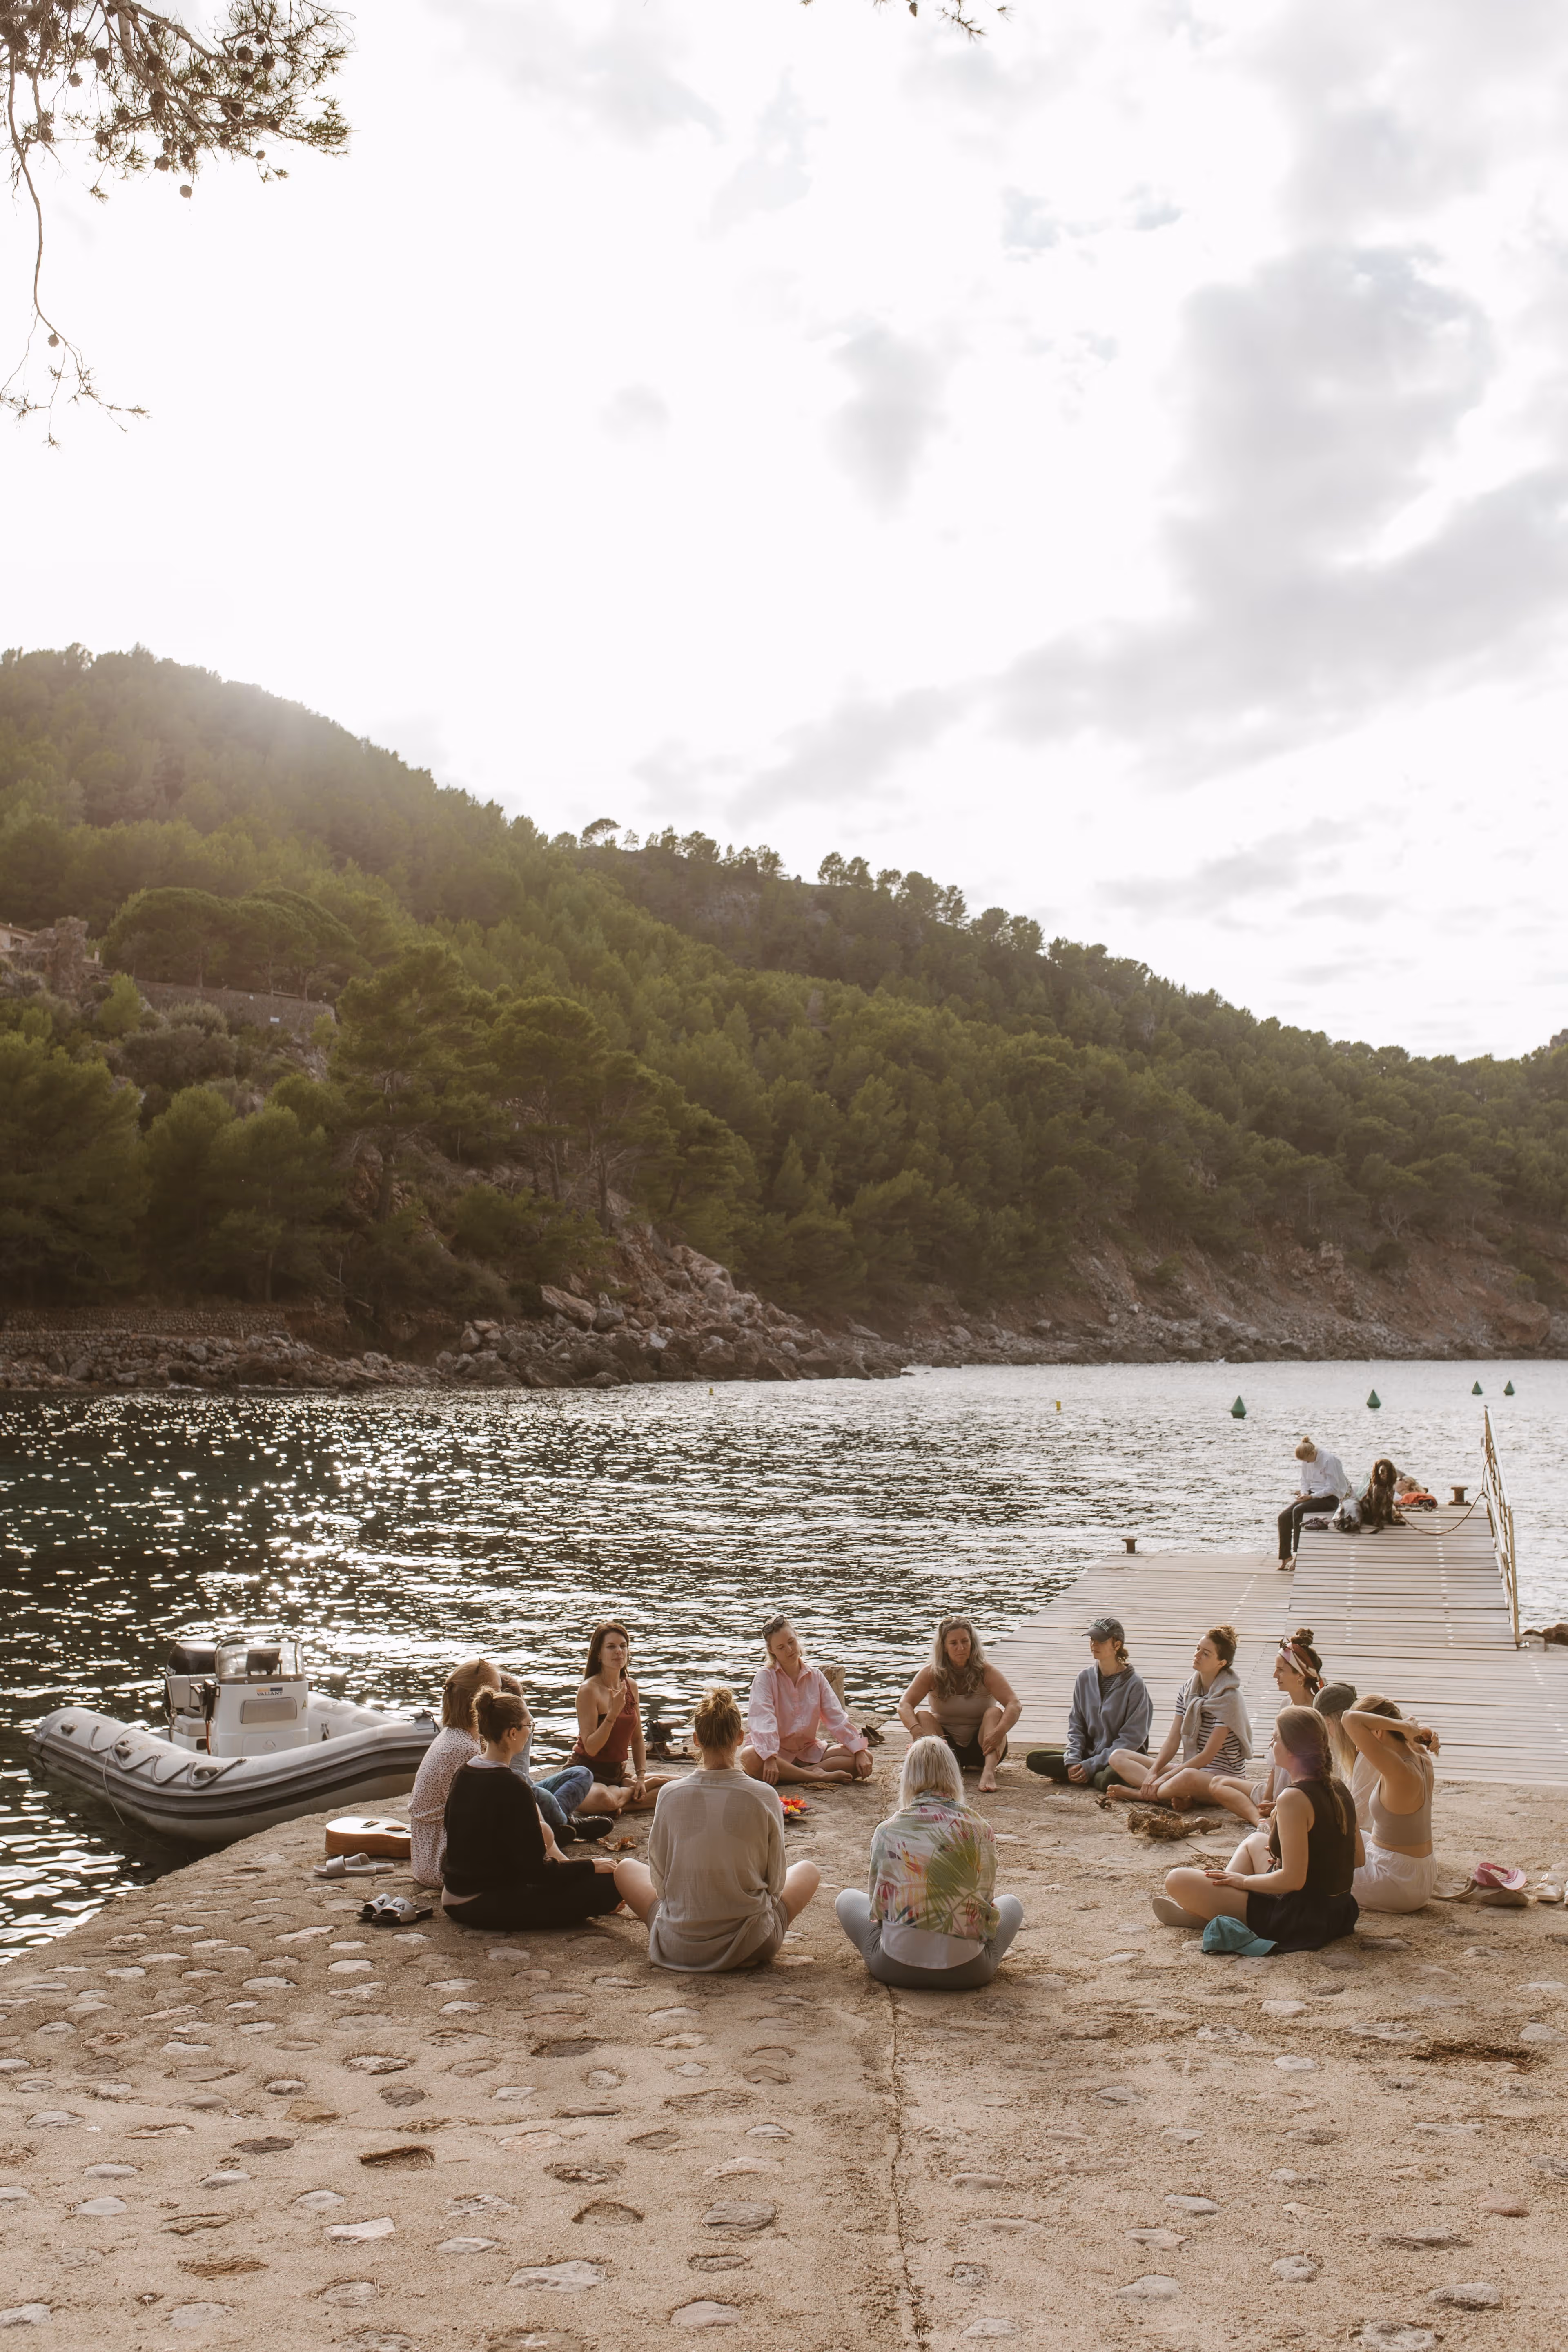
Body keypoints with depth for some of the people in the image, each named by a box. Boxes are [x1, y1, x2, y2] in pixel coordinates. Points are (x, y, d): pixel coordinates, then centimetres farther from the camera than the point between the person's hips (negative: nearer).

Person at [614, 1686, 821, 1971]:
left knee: (626, 1869, 26)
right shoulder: (764, 1797, -12)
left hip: (678, 1947, 1)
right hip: (752, 1947, -1)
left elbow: (659, 1879, 1)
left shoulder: (670, 1794, -10)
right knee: (808, 1870, 25)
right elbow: (775, 1881, -1)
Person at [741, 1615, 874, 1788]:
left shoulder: (816, 1676, 7)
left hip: (809, 1750, 5)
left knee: (866, 1757, -15)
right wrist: (770, 1758, -37)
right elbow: (763, 1720, -22)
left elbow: (836, 1717, 4)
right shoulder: (766, 1678, -7)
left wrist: (859, 1752, -7)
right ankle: (816, 1776, -32)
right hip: (778, 1751, -4)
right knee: (750, 1758, -38)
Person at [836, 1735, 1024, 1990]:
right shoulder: (981, 1829, -4)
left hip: (896, 1967, 0)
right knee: (1011, 1904, 29)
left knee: (848, 1898, 28)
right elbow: (985, 1900, 3)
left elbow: (879, 1904, 2)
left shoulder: (887, 1831, -4)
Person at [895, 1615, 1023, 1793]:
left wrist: (999, 1732, -44)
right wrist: (917, 1732, -40)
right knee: (923, 1715, -23)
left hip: (980, 1746, -1)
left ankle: (989, 1770, -46)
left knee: (994, 1712, -25)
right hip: (946, 1746, 1)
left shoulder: (987, 1673, -11)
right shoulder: (931, 1675, -7)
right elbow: (905, 1705, -19)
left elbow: (1015, 1705, -24)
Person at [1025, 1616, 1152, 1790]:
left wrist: (1092, 1765, -17)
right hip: (1088, 1753, 5)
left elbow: (1131, 1738, -13)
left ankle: (1092, 1775, -8)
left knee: (1109, 1778, -39)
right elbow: (1076, 1726, 9)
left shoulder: (1134, 1684, -12)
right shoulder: (1085, 1678, 5)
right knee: (1034, 1758, -11)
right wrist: (1073, 1761, -10)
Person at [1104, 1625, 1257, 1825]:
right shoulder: (1187, 1690, 7)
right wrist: (1153, 1772, -14)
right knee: (1119, 1757, -4)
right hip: (1188, 1768, 8)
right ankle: (1173, 1795, -26)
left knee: (1188, 1778, -43)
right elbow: (1173, 1741, 2)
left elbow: (1208, 1756, -18)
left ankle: (1139, 1794, -17)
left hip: (1220, 1776, -8)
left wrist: (1165, 1778, -20)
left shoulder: (1229, 1698, -14)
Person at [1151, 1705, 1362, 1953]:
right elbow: (1358, 1857, 13)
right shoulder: (1337, 1789, 2)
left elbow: (1293, 1879, -27)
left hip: (1301, 1921, -10)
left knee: (1177, 1881, -10)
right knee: (1251, 1843, 33)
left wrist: (1244, 1880, -11)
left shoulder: (1295, 1799, -24)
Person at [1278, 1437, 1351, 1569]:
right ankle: (1285, 1556, -9)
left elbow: (1332, 1488, -16)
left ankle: (1298, 1555, -23)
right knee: (1284, 1516, -14)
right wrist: (1304, 1494, -7)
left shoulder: (1329, 1460, -16)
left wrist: (1311, 1497, -21)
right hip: (1312, 1495, 7)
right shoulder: (1306, 1462, 6)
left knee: (1298, 1511, -30)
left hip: (1330, 1498, -7)